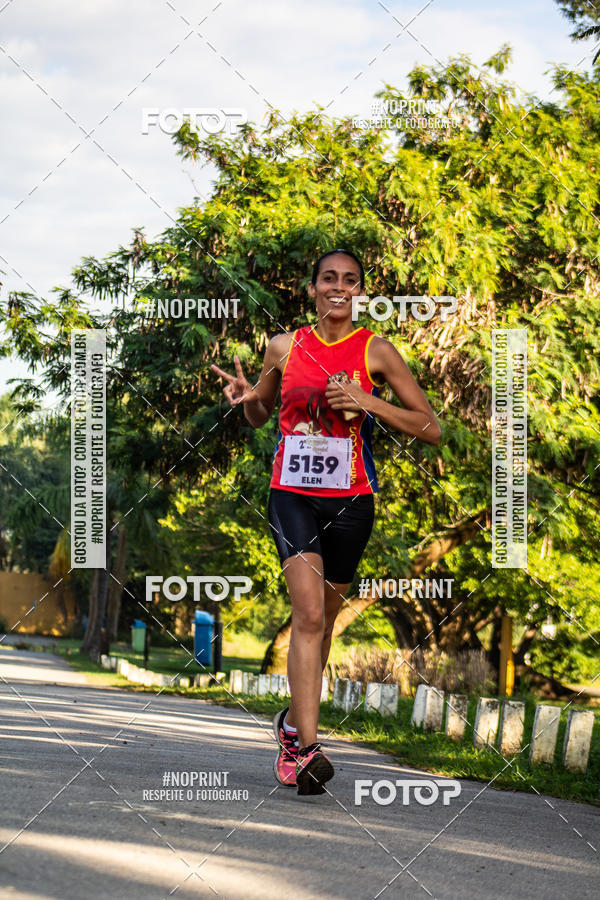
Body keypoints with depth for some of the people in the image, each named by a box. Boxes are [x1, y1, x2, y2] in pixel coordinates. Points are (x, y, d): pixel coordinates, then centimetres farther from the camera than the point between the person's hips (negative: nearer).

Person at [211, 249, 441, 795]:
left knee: (323, 620, 12)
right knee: (309, 613, -18)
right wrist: (246, 397, -2)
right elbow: (261, 417, 21)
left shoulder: (375, 351, -1)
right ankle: (307, 747, -23)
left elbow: (431, 429, -1)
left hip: (350, 501, 1)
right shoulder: (285, 348, 5)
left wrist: (368, 402, -14)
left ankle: (293, 721, 35)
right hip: (292, 494, -1)